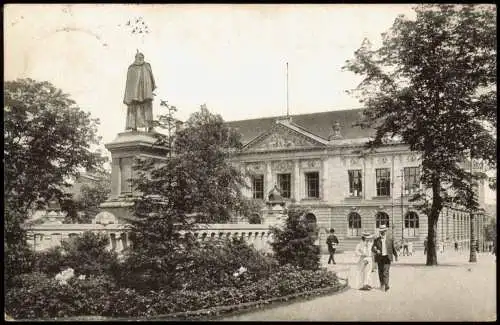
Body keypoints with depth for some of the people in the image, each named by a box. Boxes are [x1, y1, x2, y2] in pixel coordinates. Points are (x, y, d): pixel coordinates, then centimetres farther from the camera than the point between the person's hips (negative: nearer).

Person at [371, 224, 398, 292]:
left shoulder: (390, 238, 3)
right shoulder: (376, 239, 4)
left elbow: (393, 248, 13)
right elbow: (373, 248, -1)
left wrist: (396, 255, 20)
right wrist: (376, 250, -22)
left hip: (387, 257, -2)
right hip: (379, 258, 2)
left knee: (386, 272, -13)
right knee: (380, 272, 7)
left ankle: (386, 286, -17)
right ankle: (382, 284, 24)